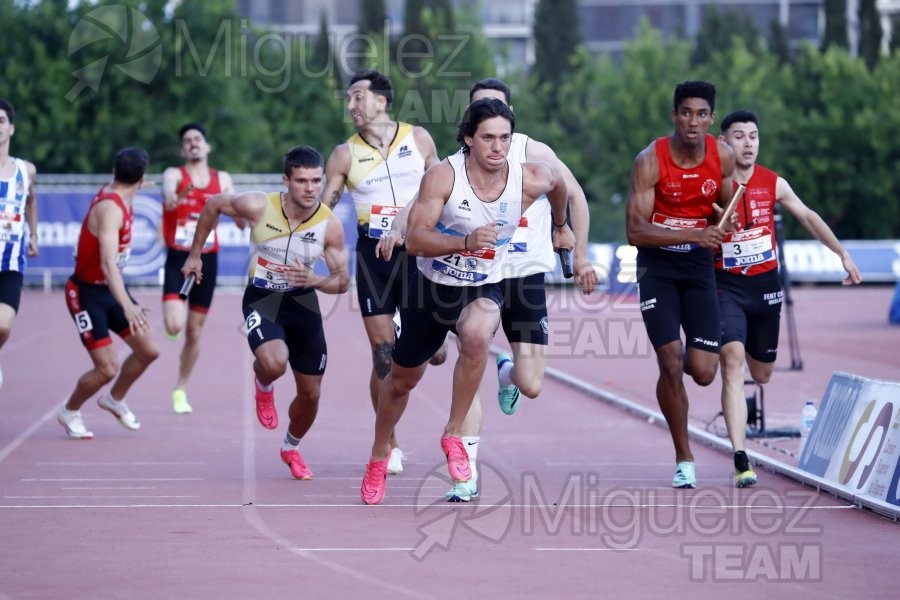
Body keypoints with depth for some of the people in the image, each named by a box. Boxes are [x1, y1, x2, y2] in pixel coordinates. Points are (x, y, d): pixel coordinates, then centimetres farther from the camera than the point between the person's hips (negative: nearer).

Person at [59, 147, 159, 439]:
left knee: (148, 351, 8)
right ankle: (70, 412, 15)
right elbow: (108, 264, -39)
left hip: (110, 288, 9)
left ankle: (115, 399, 32)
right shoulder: (110, 209, -28)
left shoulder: (117, 198, 0)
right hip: (87, 294, -9)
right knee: (107, 368, -11)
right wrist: (127, 306, -49)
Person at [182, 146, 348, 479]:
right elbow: (214, 205, -2)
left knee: (310, 392, 9)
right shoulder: (258, 207, -21)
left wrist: (315, 281, -32)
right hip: (261, 299, -2)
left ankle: (291, 448, 40)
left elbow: (342, 282, -10)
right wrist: (195, 255, 6)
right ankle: (263, 385, 8)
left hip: (303, 302, 3)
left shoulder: (330, 225, -17)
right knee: (275, 363, -32)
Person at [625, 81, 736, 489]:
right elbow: (635, 231, -22)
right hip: (657, 265, -3)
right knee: (670, 364, -12)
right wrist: (693, 234, -32)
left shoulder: (723, 157, -5)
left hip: (699, 265, 3)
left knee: (703, 372, -5)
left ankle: (680, 362, 34)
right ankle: (684, 460, 4)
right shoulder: (650, 161, -17)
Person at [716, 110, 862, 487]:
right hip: (726, 286, -4)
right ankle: (741, 461, -27)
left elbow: (808, 217, 10)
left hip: (765, 284, 4)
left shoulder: (773, 184, 0)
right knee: (732, 360, -23)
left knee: (761, 374, 14)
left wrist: (842, 254, 10)